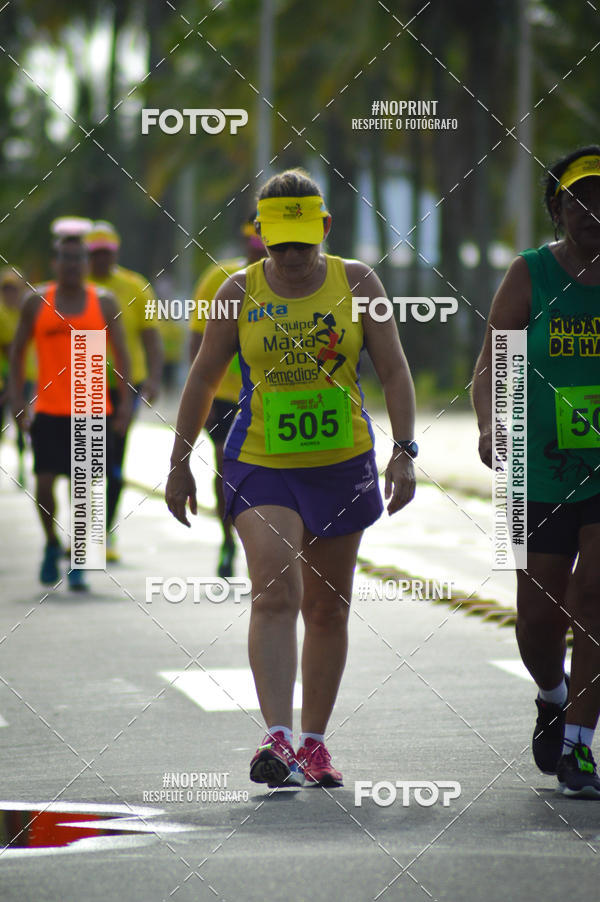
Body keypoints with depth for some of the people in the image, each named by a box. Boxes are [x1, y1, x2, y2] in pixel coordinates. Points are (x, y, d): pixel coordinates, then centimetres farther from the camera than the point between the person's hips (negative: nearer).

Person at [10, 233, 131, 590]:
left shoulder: (104, 302, 4)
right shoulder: (37, 302, 4)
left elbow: (122, 353, 6)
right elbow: (18, 350, 10)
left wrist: (126, 400, -2)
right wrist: (17, 397, 3)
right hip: (49, 410, 0)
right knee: (44, 483, -6)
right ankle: (52, 544, 19)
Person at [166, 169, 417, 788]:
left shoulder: (357, 284, 0)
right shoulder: (240, 293, -2)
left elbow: (394, 370, 1)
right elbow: (203, 378, 7)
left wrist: (404, 452, -10)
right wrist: (180, 463, 6)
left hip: (342, 464, 2)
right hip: (260, 464, -2)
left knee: (327, 608, 9)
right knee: (275, 591, -20)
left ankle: (314, 743, 22)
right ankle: (277, 738, -28)